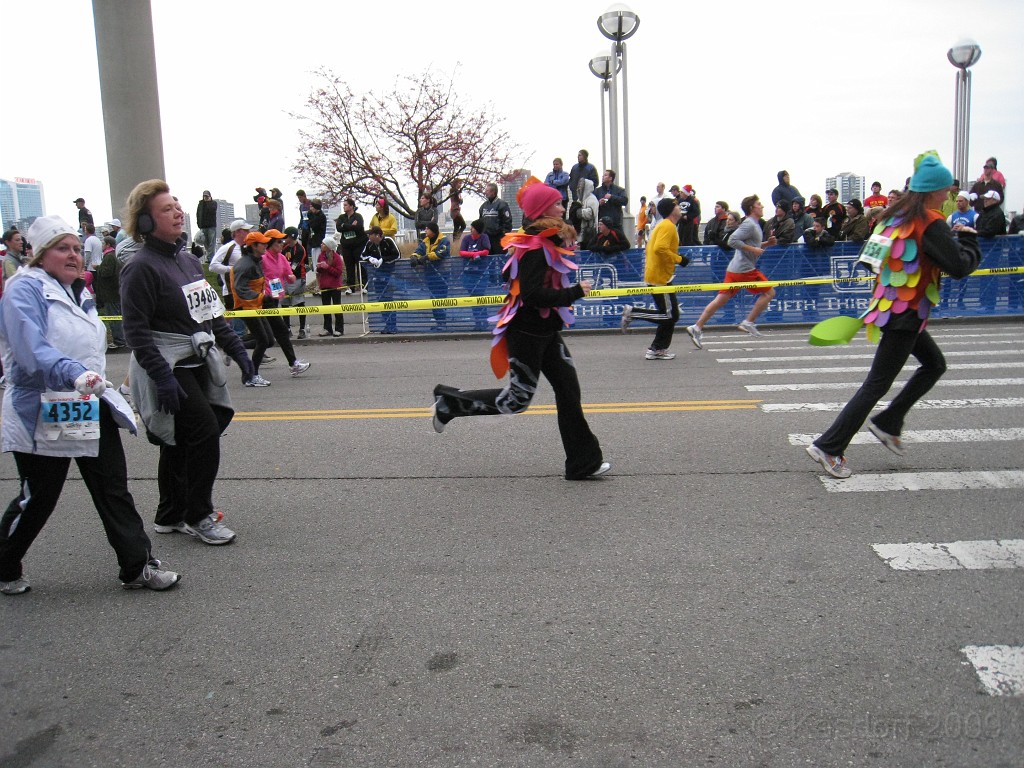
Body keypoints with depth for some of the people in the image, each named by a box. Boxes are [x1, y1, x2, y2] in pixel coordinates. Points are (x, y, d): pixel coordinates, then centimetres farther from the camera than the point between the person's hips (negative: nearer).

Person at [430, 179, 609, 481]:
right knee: (518, 399, -1)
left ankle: (583, 463, 13)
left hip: (545, 331, 10)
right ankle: (449, 401, 14)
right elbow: (533, 294, -27)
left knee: (568, 389, 7)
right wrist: (575, 292, -20)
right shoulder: (534, 246, -19)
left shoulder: (546, 243, 12)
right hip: (527, 333, -10)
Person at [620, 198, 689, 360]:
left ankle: (657, 350, 12)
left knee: (670, 316, 11)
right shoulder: (668, 226, -14)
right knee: (670, 316, -7)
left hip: (660, 276, 10)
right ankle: (633, 312, -7)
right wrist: (679, 259, -19)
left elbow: (655, 248, 21)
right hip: (660, 278, -10)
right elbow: (660, 248, -27)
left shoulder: (664, 225, 17)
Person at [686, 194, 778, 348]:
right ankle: (748, 323, 1)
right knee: (769, 292, 1)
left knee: (721, 299, 5)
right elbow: (732, 240, -20)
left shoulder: (754, 225, 21)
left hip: (735, 269, 9)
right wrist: (753, 249, -19)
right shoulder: (749, 224, -10)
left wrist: (766, 244, 15)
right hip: (745, 269, -9)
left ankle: (697, 327, 0)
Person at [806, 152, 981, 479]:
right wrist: (968, 239, -3)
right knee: (878, 383, -4)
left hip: (890, 305, 9)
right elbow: (960, 266, -18)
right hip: (905, 313, -9)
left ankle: (887, 423, 23)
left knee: (934, 364, 23)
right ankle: (829, 447, -2)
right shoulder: (931, 223, -17)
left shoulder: (898, 215, 8)